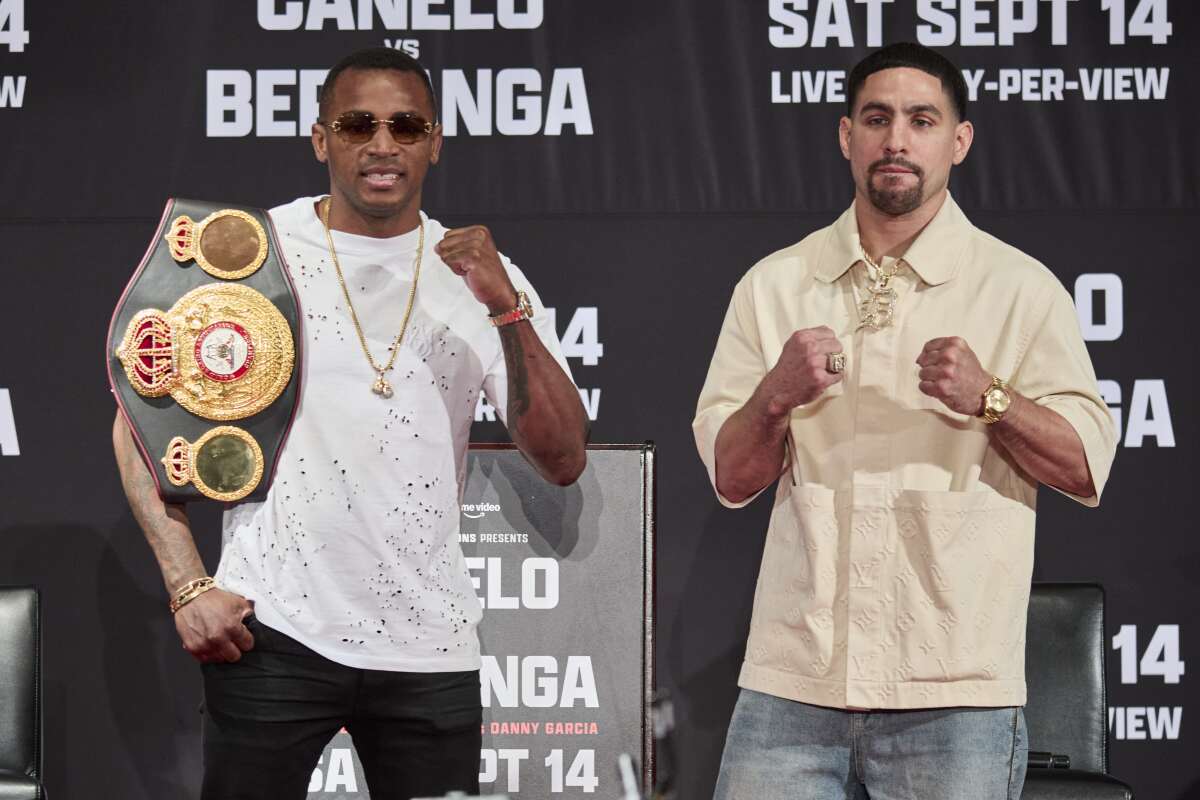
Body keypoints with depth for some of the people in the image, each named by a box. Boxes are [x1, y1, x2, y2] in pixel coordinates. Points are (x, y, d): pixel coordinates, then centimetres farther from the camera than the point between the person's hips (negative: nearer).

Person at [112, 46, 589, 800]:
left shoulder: (483, 276, 5)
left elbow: (564, 461, -3)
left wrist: (507, 311, -14)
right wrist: (188, 585, -6)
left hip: (431, 646, 2)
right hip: (274, 631, -2)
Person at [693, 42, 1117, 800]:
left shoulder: (1020, 288, 3)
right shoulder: (774, 284, 10)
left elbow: (1087, 469, -2)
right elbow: (731, 478, 7)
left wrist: (988, 398, -17)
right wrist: (777, 395, -11)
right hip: (791, 683, 2)